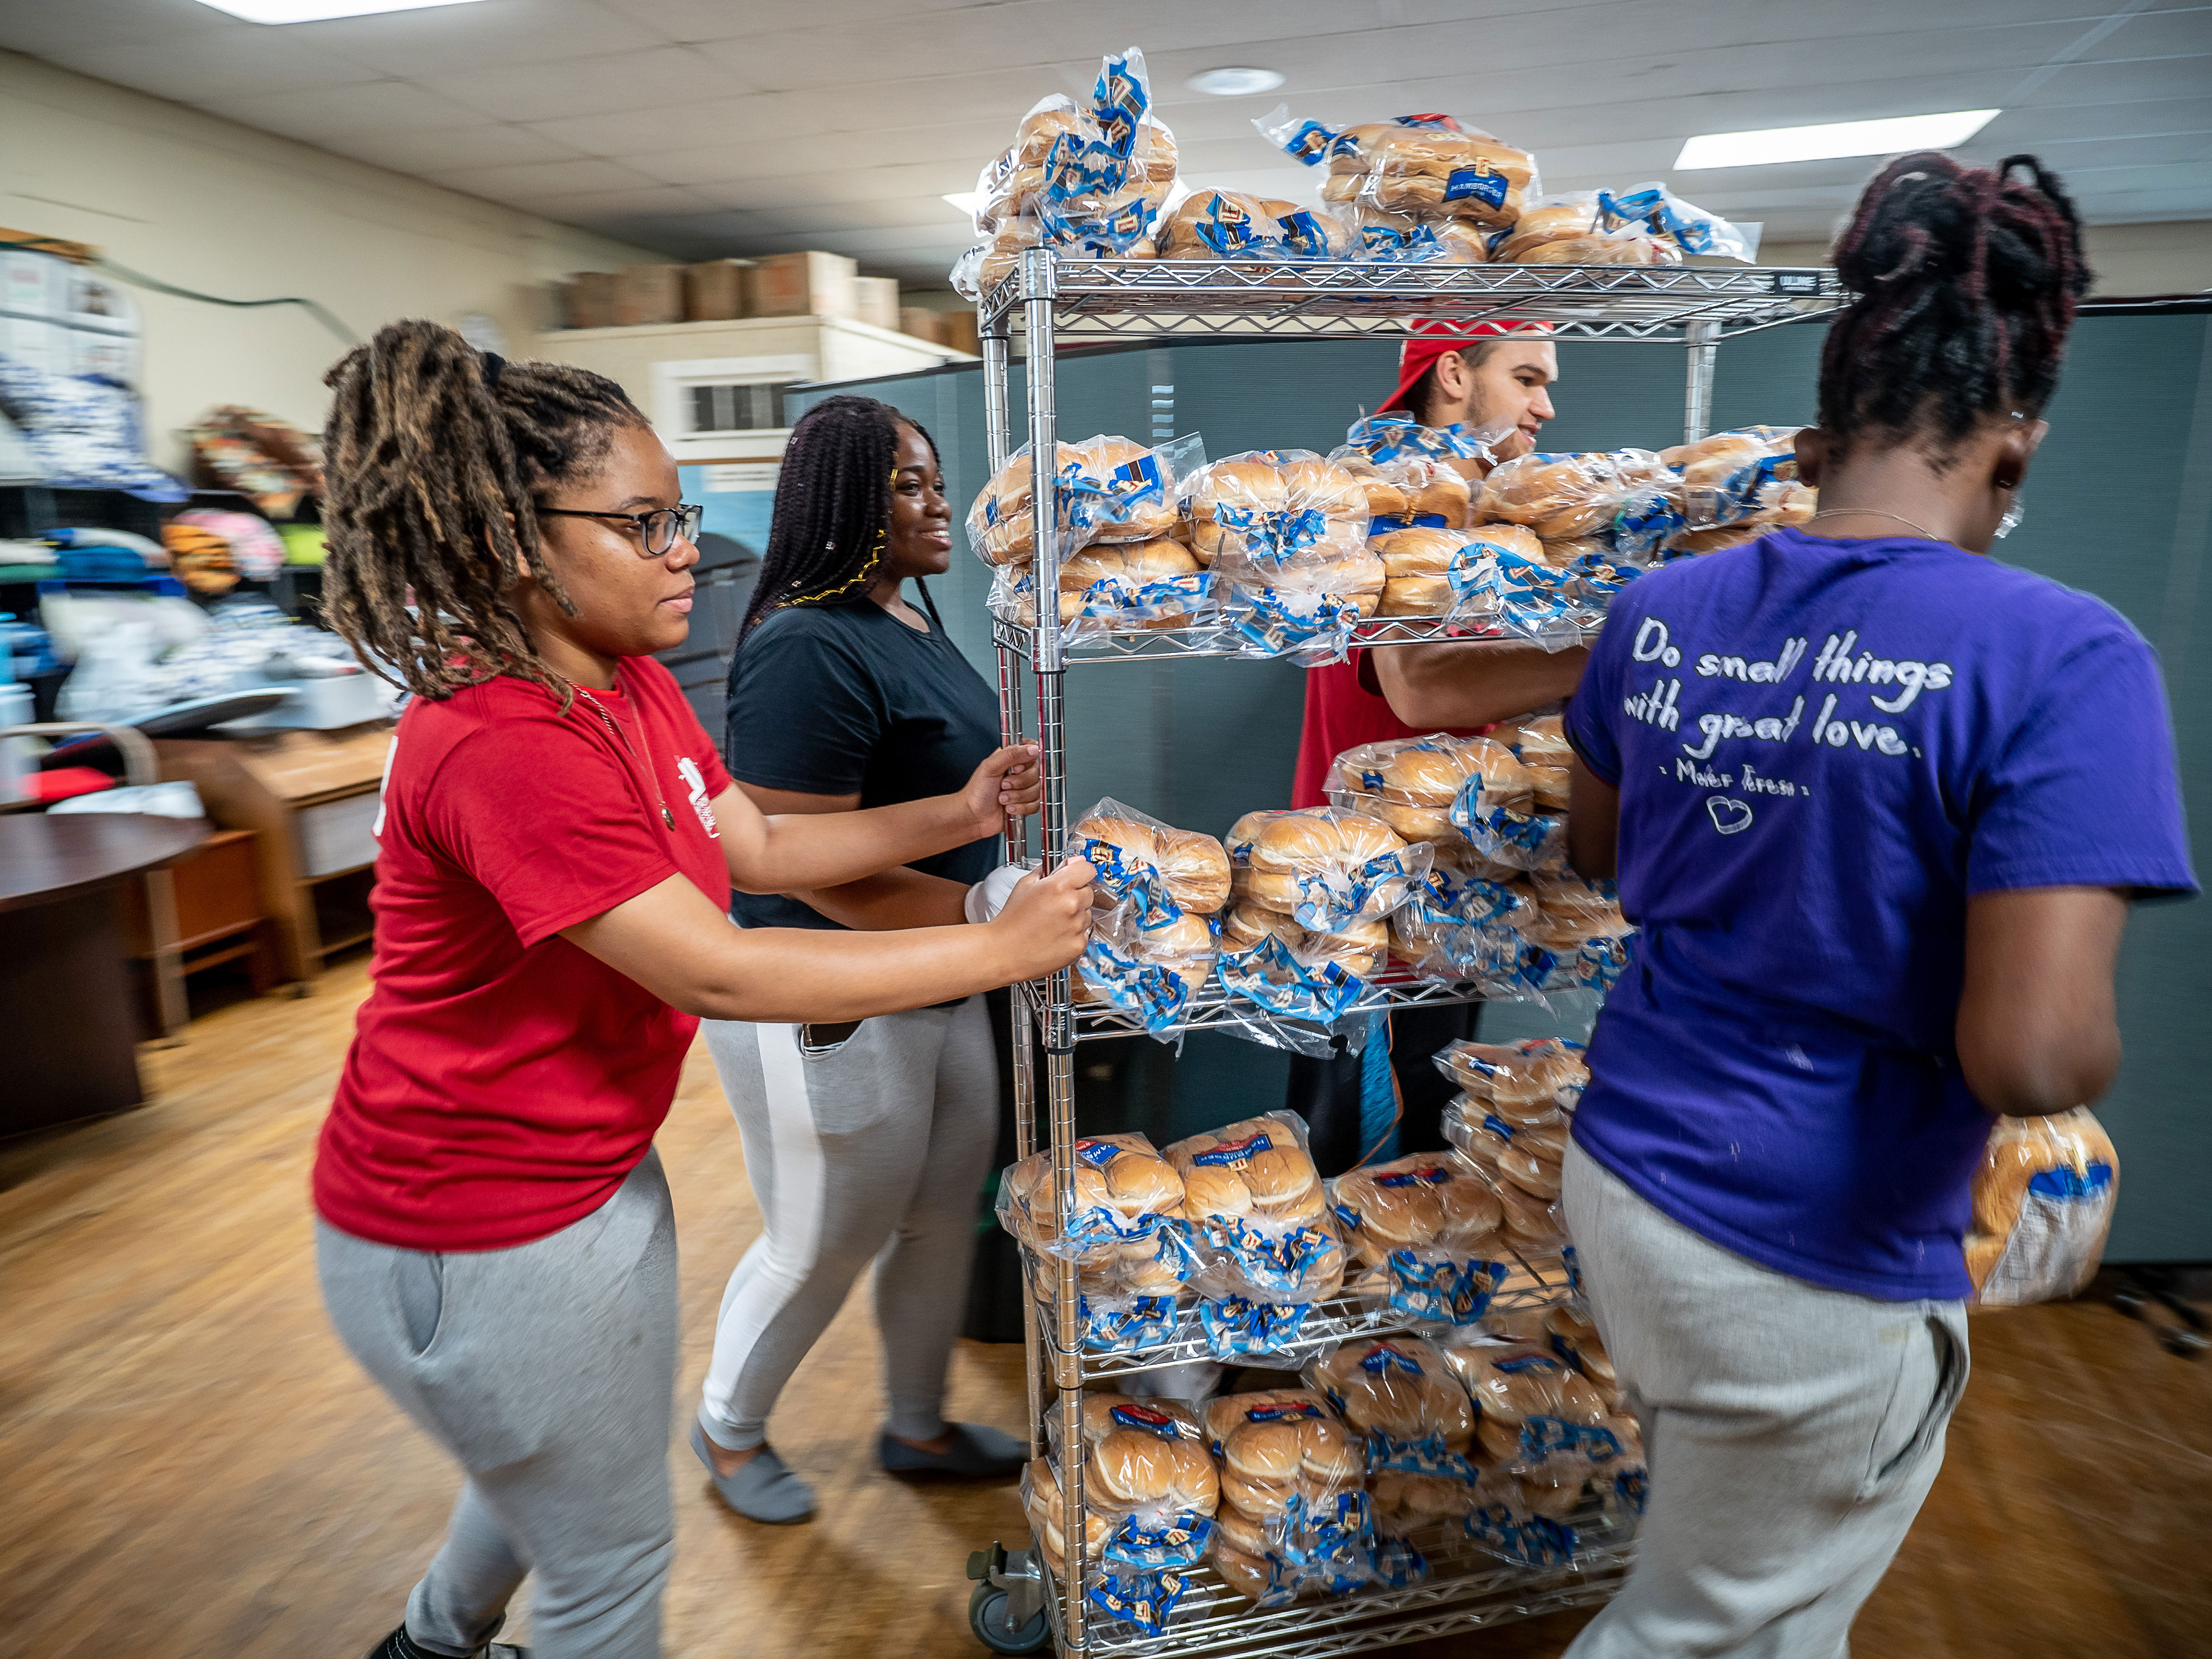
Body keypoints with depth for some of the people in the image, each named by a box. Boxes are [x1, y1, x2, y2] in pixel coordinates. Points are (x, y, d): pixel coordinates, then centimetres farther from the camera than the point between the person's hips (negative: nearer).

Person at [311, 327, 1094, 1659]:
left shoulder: (636, 686, -1)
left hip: (591, 1168, 9)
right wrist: (1000, 949, -28)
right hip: (480, 1241, -9)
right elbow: (714, 972, -32)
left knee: (552, 1460, 33)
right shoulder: (498, 749, -31)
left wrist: (953, 816, -6)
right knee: (615, 1549, 14)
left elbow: (757, 849, 5)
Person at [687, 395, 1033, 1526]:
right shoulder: (807, 650, -24)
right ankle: (727, 1430, 43)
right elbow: (806, 865, -26)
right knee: (821, 1246, 13)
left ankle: (919, 1428, 45)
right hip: (831, 1019, -9)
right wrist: (988, 917, -23)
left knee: (943, 1220, 21)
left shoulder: (907, 619, 8)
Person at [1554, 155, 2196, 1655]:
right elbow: (2033, 1058, -25)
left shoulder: (1660, 612, -4)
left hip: (1623, 1179, 5)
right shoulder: (2060, 659, -22)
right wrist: (2089, 1041, -4)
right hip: (1816, 1271, -5)